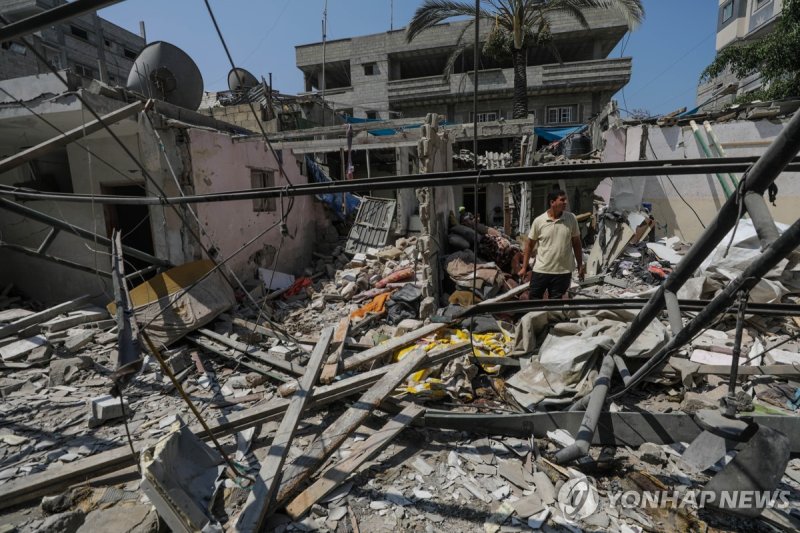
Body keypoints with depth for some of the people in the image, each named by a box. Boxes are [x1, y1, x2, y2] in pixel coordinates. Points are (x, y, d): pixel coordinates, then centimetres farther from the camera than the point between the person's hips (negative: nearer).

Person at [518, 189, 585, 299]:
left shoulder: (571, 219, -2)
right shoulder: (538, 221, -6)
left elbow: (576, 243, 6)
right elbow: (530, 244, 1)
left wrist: (580, 265, 7)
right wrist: (524, 267, 0)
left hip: (563, 271, 1)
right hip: (541, 270, -1)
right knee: (534, 299, 7)